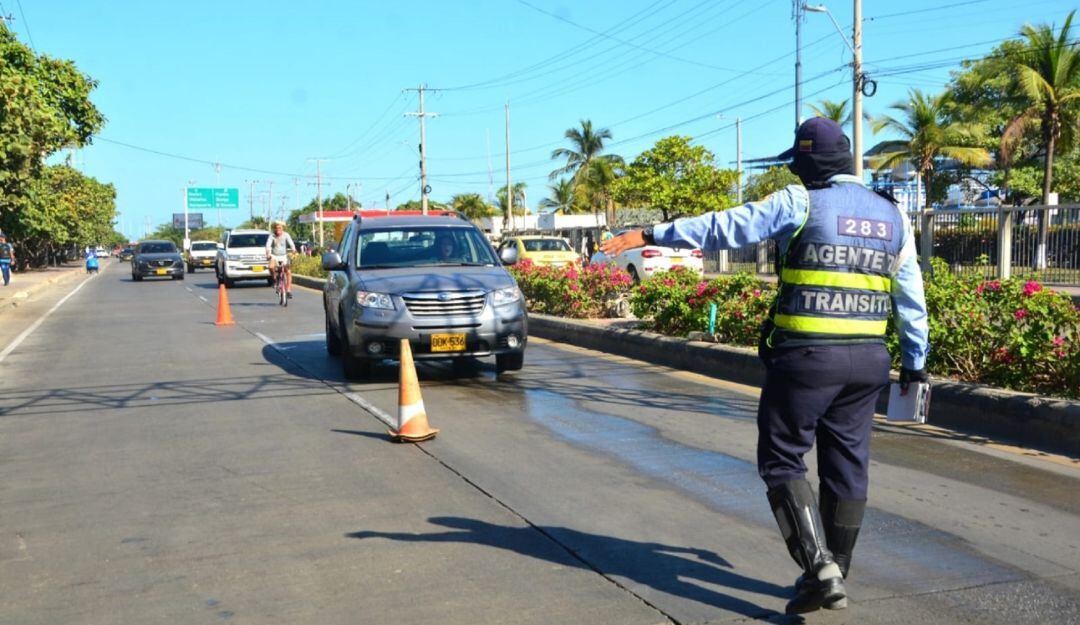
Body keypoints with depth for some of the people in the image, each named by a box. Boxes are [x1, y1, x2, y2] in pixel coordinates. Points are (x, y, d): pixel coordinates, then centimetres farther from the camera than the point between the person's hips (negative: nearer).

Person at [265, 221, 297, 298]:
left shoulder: (286, 235, -5)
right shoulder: (272, 236, -7)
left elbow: (291, 243, -19)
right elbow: (268, 245, -20)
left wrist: (293, 250, -40)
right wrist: (268, 253, -38)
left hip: (283, 256, 1)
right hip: (274, 256, -1)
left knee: (288, 272, -14)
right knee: (271, 267, -30)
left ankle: (288, 290, -7)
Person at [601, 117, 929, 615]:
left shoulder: (800, 204, -7)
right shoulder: (893, 217, 11)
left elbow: (724, 227, -8)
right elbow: (911, 300, 14)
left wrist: (651, 235, -2)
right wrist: (915, 361, 21)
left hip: (805, 356, -6)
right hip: (868, 360, 6)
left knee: (782, 462, 5)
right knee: (846, 466, 13)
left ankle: (818, 565, -6)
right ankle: (834, 577, 22)